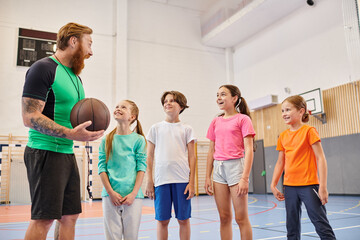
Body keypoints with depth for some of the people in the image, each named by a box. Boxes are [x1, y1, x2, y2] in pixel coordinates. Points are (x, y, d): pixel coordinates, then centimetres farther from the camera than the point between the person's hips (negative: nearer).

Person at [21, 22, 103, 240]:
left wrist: (88, 129, 4)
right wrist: (71, 134, -27)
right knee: (43, 219, -4)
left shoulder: (75, 76, 18)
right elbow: (30, 117, -18)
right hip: (45, 152, -9)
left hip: (68, 153, 9)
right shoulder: (44, 69, -11)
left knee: (70, 216, 11)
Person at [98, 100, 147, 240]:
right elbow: (102, 167, 3)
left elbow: (141, 167, -1)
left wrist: (134, 193, -9)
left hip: (132, 196, -1)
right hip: (110, 195, 1)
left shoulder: (138, 139, 2)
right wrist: (111, 192, -7)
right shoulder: (107, 140, 6)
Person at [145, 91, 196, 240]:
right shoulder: (156, 128, 10)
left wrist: (192, 182, -2)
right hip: (161, 179, 1)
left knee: (183, 219, 4)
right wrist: (149, 181, 3)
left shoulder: (186, 129, 8)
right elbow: (150, 157, 10)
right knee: (162, 220, 4)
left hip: (182, 179, 0)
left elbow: (191, 157, 6)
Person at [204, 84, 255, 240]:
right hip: (218, 168, 5)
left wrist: (245, 178, -16)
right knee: (224, 217, 9)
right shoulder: (215, 122, 14)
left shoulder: (243, 119, -1)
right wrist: (207, 177, 10)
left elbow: (249, 150, -8)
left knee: (241, 218, 0)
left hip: (236, 165, -5)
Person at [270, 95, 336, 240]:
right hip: (289, 186, 6)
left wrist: (323, 187, -15)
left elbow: (320, 158, -10)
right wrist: (273, 185, 12)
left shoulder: (309, 131, -7)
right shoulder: (283, 136, 9)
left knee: (321, 225, -1)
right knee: (292, 227, 12)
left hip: (308, 185, -5)